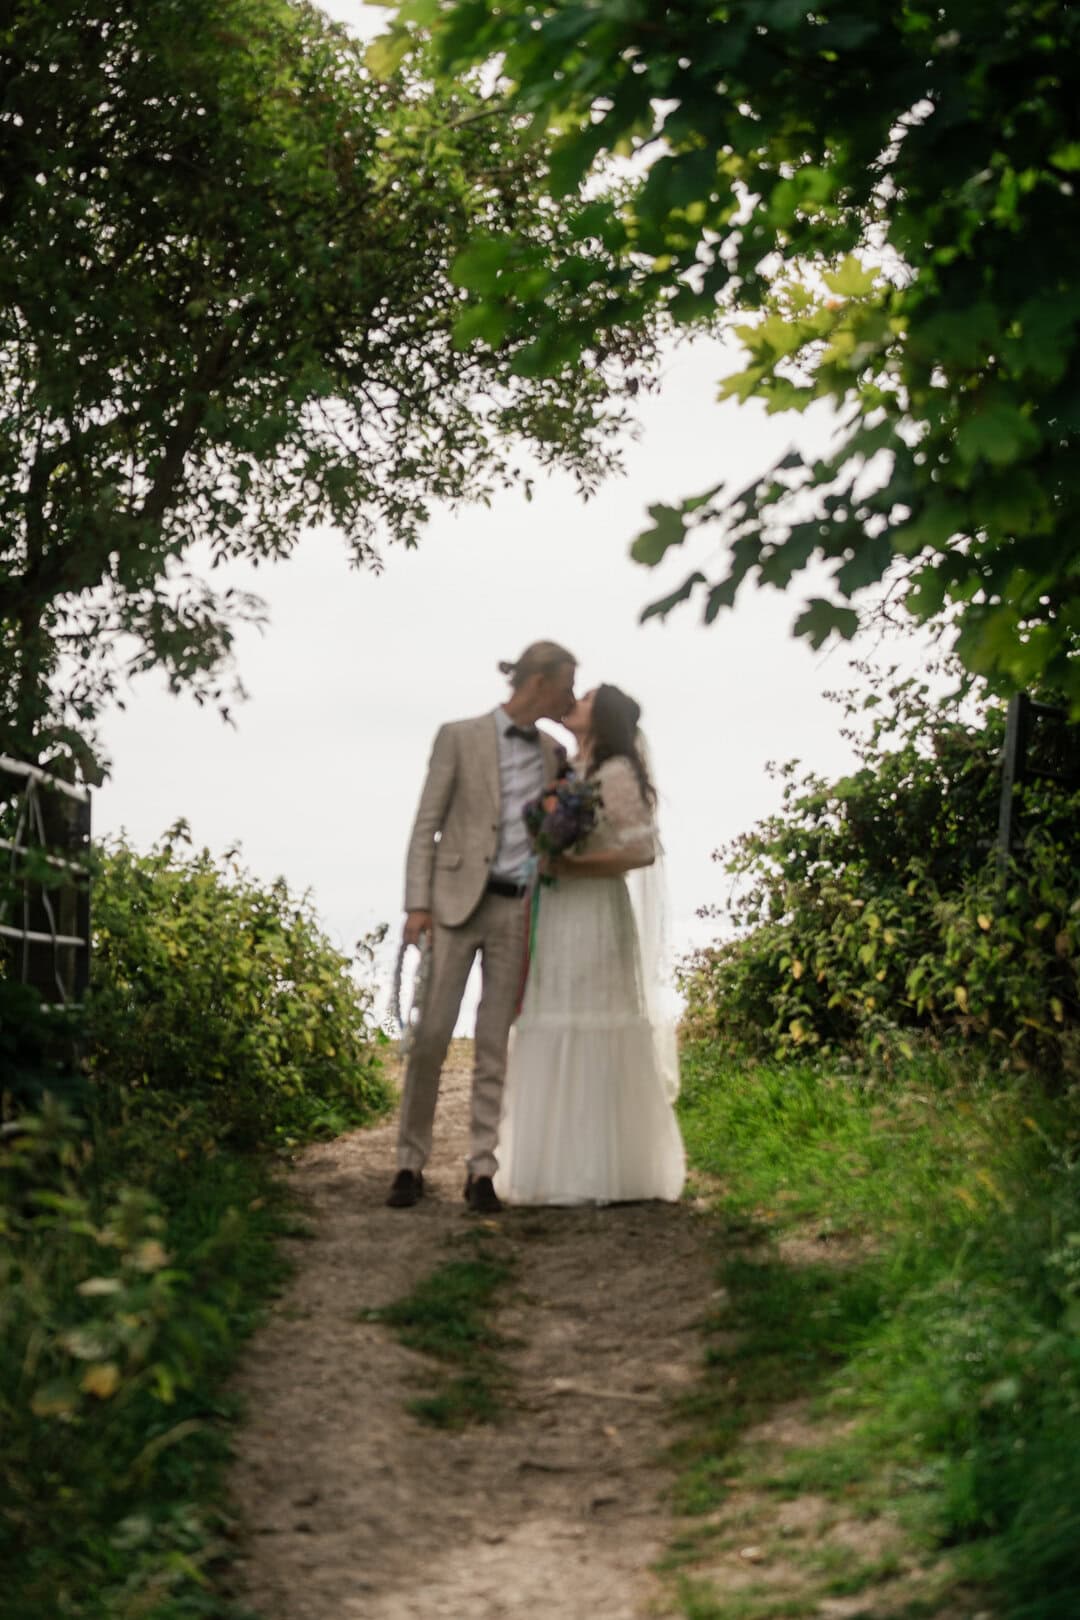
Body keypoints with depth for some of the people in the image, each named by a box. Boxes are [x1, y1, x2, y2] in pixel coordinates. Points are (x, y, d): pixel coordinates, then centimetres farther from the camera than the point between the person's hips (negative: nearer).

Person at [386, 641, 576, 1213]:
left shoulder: (550, 752, 12)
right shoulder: (460, 737, -2)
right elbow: (426, 826, -3)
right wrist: (417, 903, -10)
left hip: (518, 909, 4)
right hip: (458, 902, -4)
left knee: (495, 1044, 3)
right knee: (431, 1034, -4)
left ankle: (481, 1170, 7)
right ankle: (410, 1163, 6)